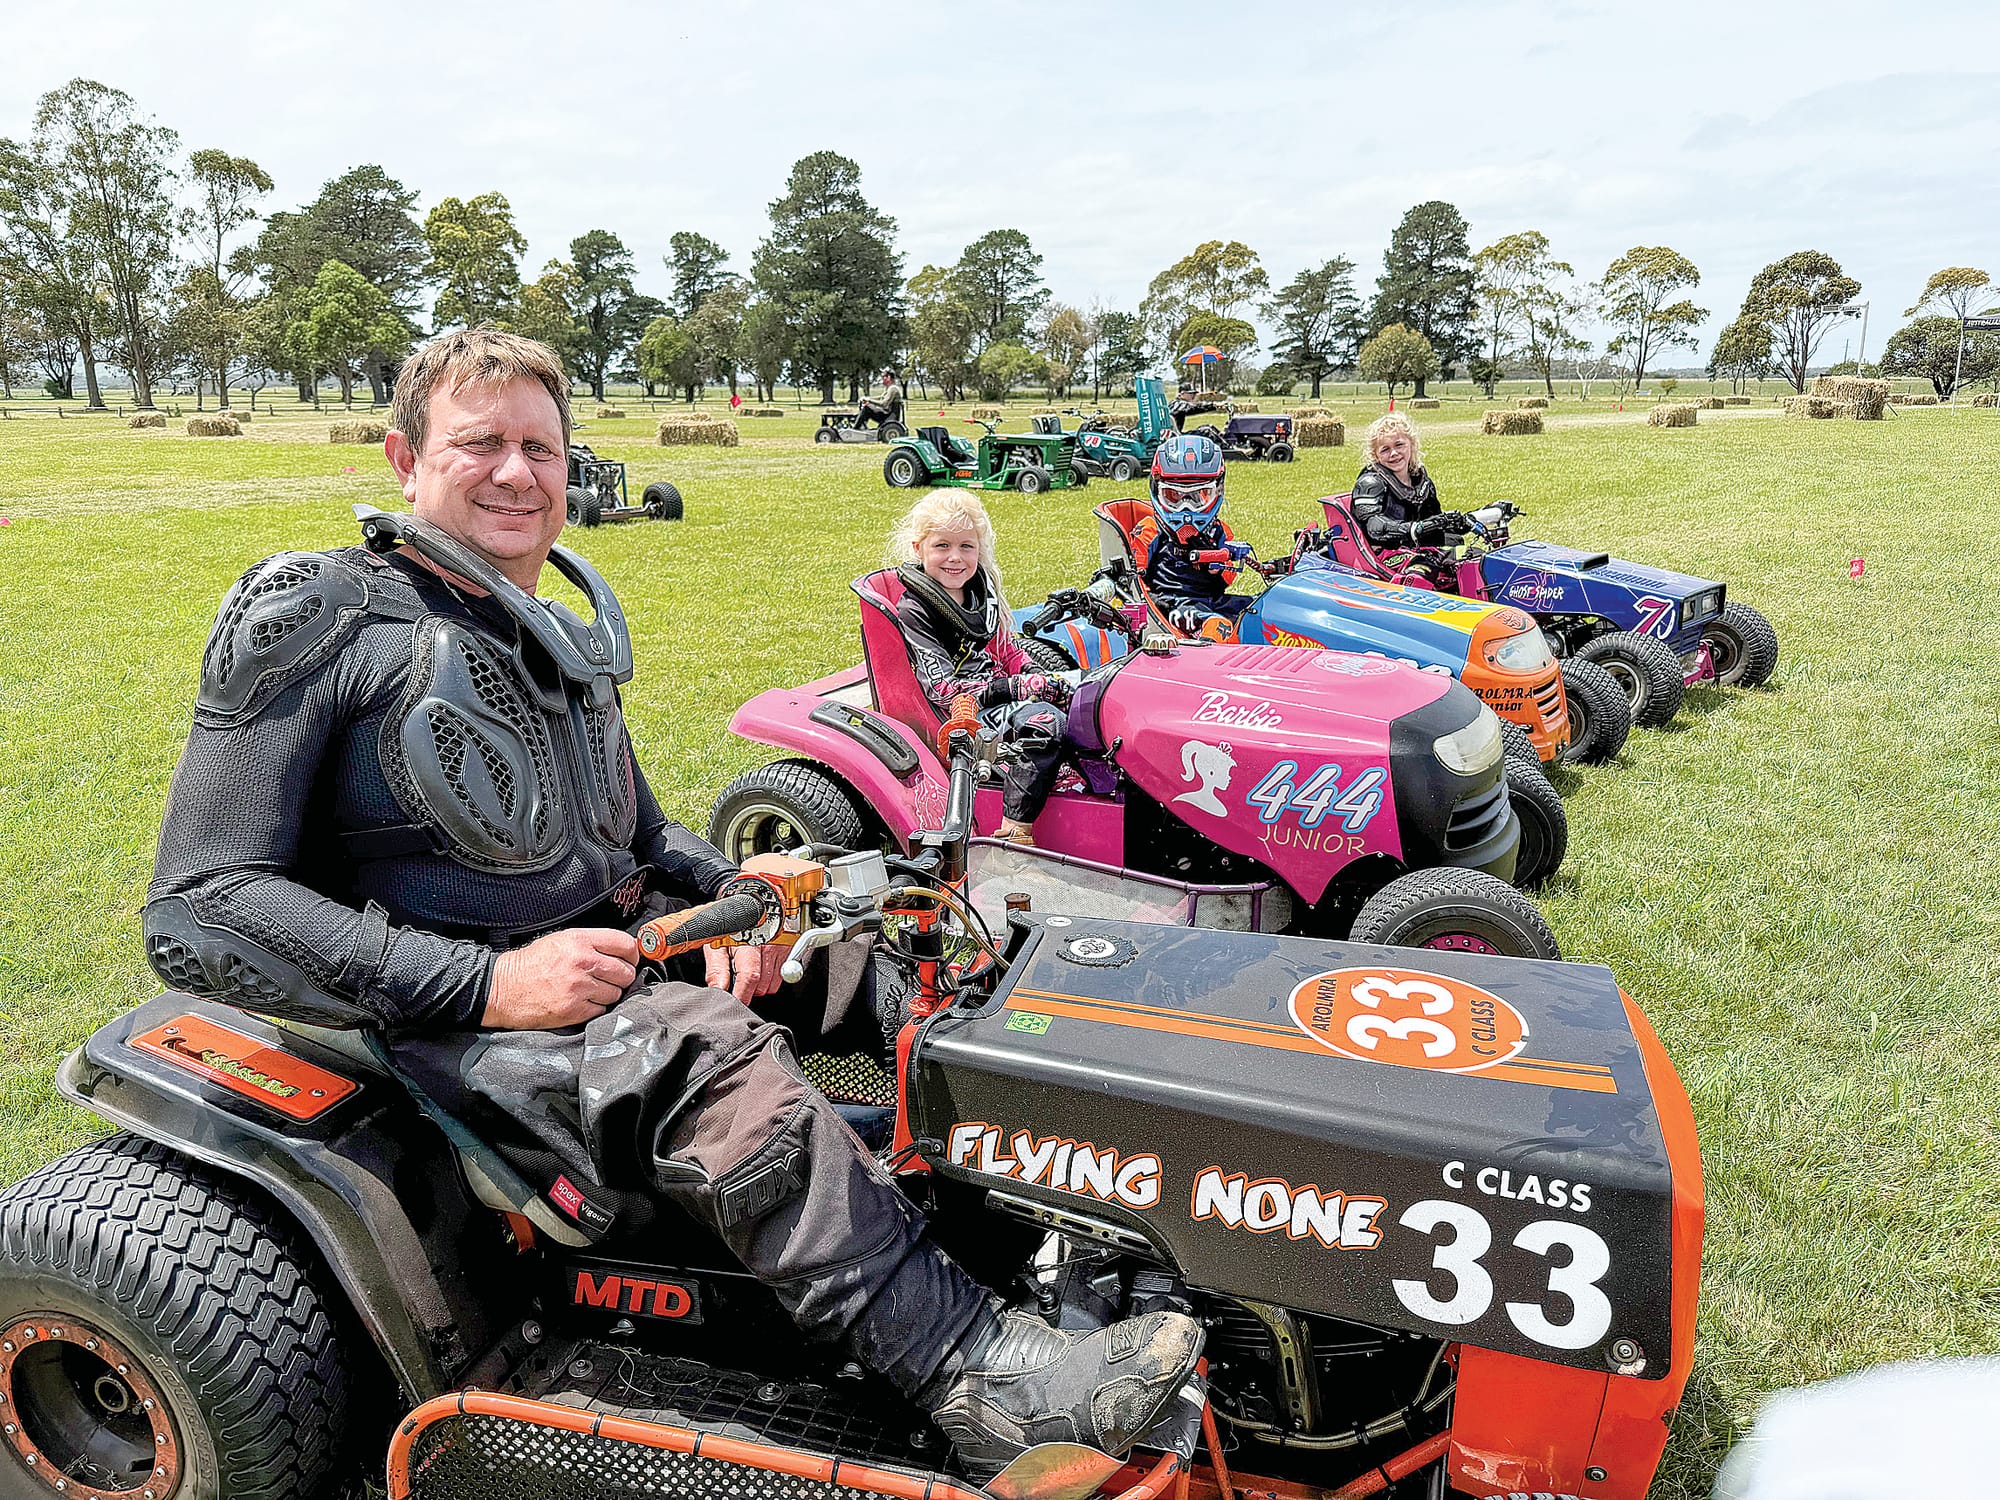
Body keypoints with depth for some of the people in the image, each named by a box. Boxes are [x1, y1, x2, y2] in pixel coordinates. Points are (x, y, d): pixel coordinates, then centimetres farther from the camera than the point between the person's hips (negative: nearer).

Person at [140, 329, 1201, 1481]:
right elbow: (200, 914, -15)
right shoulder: (319, 622, -7)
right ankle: (977, 1378, -32)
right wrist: (489, 985, -23)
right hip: (453, 1027, -8)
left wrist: (721, 893, -1)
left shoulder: (565, 636, 16)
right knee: (711, 1052, -34)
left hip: (624, 949, 8)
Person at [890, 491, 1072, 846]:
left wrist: (1040, 679, -1)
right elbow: (942, 690, -17)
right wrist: (1015, 687, -22)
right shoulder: (913, 611, -11)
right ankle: (1013, 833, -33)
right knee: (1045, 720, -31)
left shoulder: (980, 585, 11)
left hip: (1003, 694, 8)